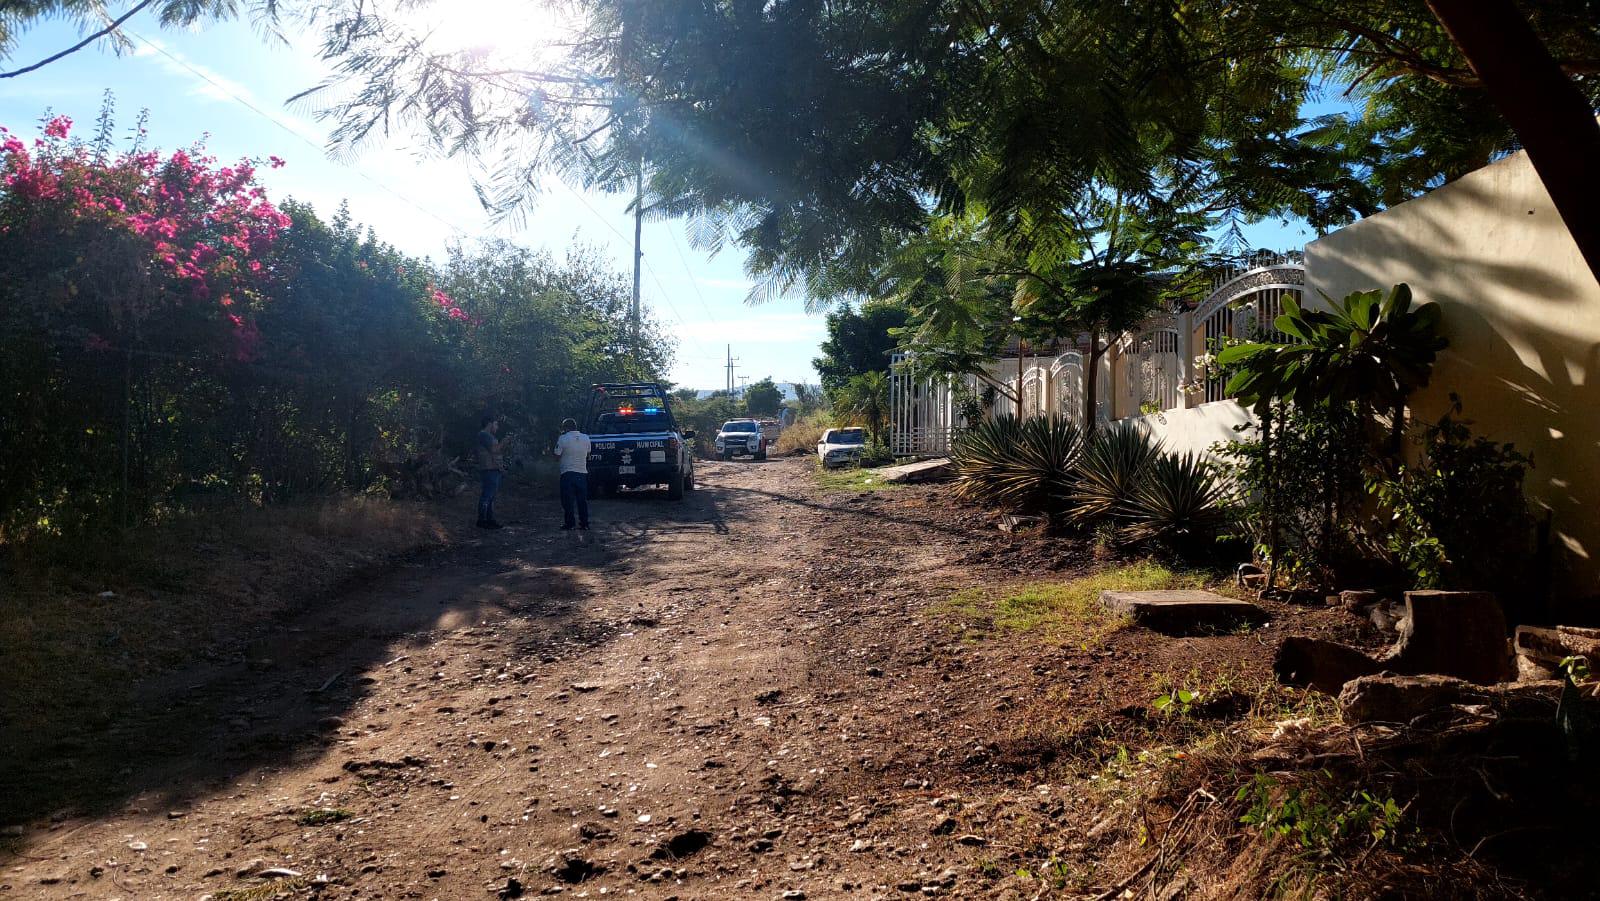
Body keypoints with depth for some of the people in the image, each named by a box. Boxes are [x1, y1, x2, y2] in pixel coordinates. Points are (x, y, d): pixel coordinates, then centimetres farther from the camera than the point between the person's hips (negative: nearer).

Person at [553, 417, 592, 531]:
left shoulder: (563, 439, -9)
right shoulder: (586, 438, 4)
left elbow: (557, 454, -3)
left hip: (568, 473, -4)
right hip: (582, 472, 4)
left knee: (568, 500, 2)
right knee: (582, 500, 9)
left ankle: (569, 524, 1)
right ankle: (584, 524, 9)